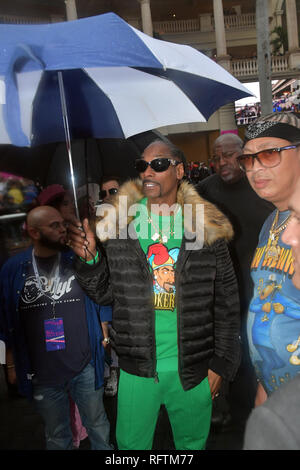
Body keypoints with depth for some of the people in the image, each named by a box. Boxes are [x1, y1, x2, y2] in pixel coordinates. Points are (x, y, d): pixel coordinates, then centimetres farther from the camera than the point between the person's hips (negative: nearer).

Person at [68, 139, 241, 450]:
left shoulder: (207, 229, -5)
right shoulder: (118, 226, -3)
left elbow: (226, 302, 0)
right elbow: (105, 293, 3)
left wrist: (222, 363, 0)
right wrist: (90, 259, -15)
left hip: (193, 369, 0)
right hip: (136, 367, 1)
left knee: (193, 443, 21)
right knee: (131, 446, 18)